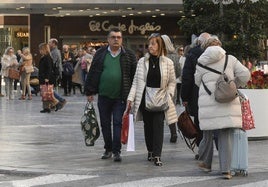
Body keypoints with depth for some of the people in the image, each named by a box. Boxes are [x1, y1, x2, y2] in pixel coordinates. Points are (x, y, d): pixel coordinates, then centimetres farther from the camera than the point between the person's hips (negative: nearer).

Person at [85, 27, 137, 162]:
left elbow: (134, 75, 4)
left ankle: (116, 151, -1)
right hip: (103, 96, 2)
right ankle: (108, 149, 22)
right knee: (105, 124, 10)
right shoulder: (100, 54, 6)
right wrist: (89, 92, 4)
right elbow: (92, 73, 8)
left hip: (120, 97, -2)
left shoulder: (129, 55, 3)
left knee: (118, 123, -4)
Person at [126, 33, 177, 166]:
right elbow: (136, 81, 6)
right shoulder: (142, 61, 4)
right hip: (144, 99, 2)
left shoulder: (168, 63, 1)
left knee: (158, 125, -10)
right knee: (148, 125, 8)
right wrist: (131, 98, -1)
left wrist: (169, 94, -4)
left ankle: (157, 155, -13)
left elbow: (172, 82, 10)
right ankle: (150, 151, 23)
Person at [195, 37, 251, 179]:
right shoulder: (230, 59, 6)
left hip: (208, 102, 0)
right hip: (228, 102, 0)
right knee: (226, 135, 3)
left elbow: (198, 81, 14)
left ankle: (205, 163, 30)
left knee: (208, 133, 15)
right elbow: (245, 75, 2)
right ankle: (226, 169, -2)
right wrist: (236, 84, 20)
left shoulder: (201, 63, 7)